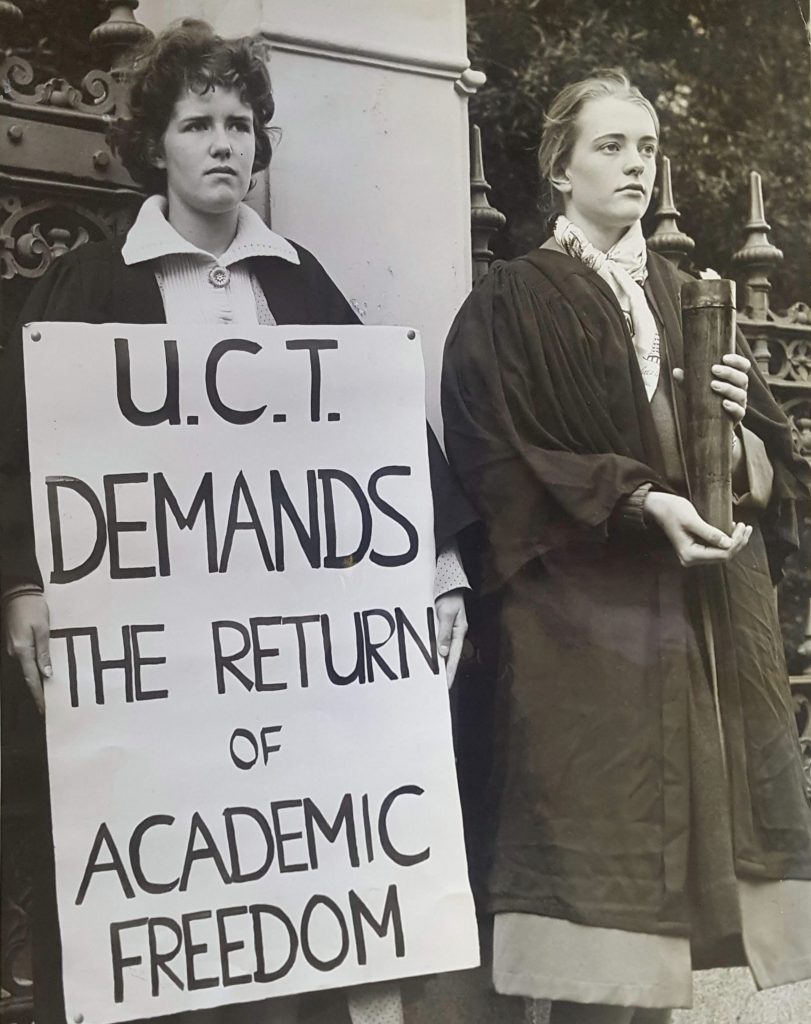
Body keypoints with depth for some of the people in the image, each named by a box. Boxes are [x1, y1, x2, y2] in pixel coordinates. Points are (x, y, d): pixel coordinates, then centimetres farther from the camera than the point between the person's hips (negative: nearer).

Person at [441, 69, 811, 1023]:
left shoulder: (689, 296, 18)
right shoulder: (511, 305, 1)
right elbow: (491, 461, -10)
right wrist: (637, 500, -20)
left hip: (706, 614, 5)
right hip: (586, 618, -5)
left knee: (684, 829, 6)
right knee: (598, 847, -7)